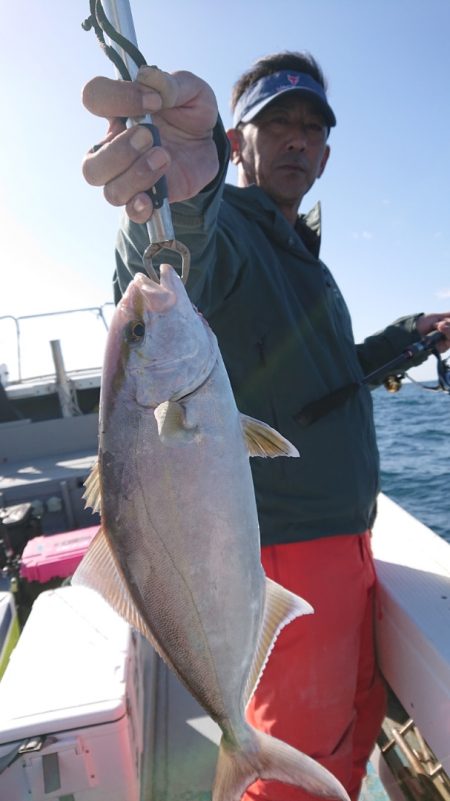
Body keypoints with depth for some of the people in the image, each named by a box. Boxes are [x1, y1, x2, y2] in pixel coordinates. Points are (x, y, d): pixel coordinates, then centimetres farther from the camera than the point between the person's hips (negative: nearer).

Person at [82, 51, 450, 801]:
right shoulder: (222, 229, -12)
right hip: (284, 545, -9)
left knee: (359, 719, 25)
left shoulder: (302, 254, 17)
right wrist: (179, 199, -59)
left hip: (345, 536, 9)